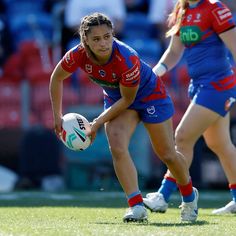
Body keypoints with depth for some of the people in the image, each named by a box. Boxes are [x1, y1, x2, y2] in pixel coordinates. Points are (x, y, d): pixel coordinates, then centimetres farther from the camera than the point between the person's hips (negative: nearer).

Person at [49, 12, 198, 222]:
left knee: (167, 154, 6)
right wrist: (57, 116, -5)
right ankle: (137, 206, -17)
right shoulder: (78, 55, -26)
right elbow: (57, 78, -6)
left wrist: (98, 123, -23)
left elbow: (127, 99, -26)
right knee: (117, 148, -20)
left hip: (150, 95, -4)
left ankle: (189, 196, 34)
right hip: (116, 98, 4)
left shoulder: (127, 59, -39)